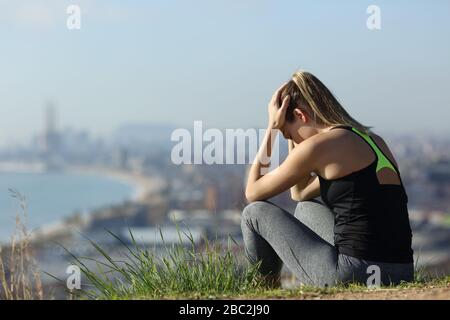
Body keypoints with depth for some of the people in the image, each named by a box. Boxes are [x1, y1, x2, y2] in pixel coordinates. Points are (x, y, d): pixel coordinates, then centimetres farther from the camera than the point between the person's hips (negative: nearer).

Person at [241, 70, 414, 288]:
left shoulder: (319, 145, -8)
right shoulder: (373, 141, 16)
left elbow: (253, 192, 5)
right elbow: (300, 193, 29)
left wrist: (272, 128, 10)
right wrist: (292, 135, 25)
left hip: (354, 275, -8)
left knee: (255, 213, 10)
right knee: (306, 207, 33)